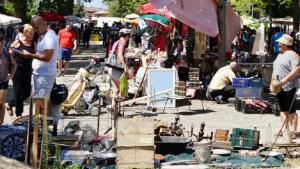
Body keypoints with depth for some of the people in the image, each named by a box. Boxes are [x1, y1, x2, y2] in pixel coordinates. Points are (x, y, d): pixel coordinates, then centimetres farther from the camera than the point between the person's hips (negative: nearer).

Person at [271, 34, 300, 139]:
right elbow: (275, 70, 25)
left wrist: (283, 81, -24)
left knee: (291, 110, -4)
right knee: (283, 109, 12)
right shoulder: (280, 55, 17)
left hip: (289, 86, -8)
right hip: (279, 87, 9)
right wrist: (272, 82, 12)